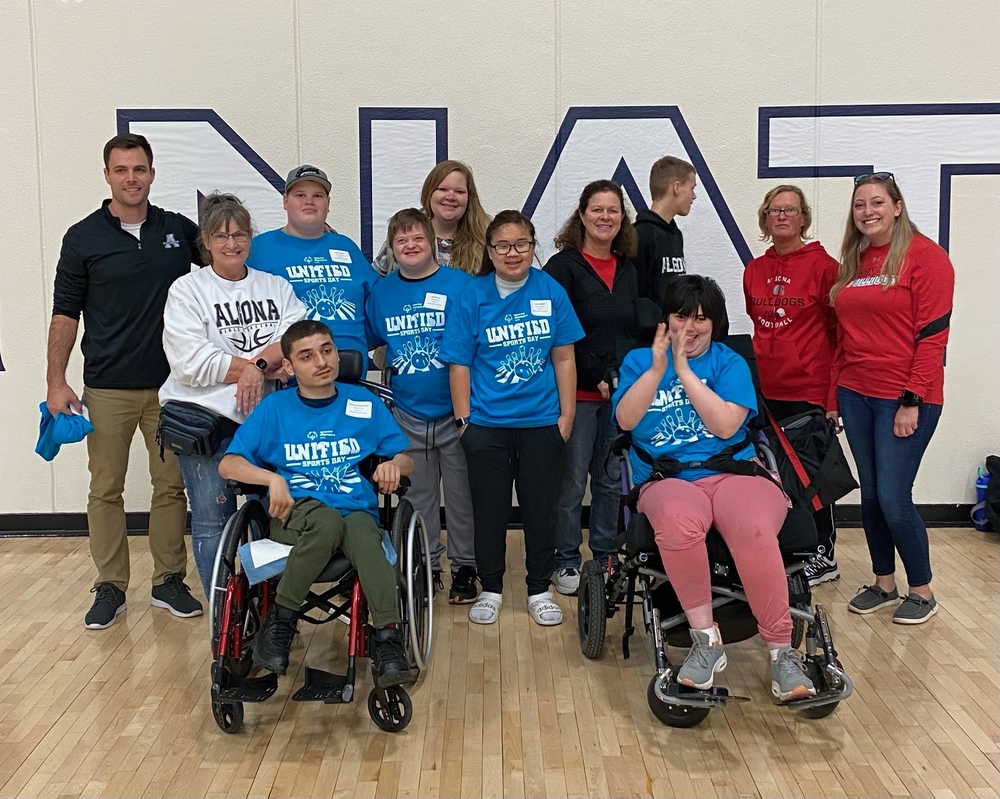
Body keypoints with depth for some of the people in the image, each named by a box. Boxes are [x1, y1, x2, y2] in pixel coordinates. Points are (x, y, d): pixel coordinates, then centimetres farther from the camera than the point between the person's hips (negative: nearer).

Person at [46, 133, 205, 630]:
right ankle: (110, 588, 13)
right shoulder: (83, 239, 1)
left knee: (172, 485, 6)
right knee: (105, 490, 3)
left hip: (170, 384, 1)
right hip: (108, 388, -1)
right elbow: (65, 313, 2)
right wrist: (55, 381, -4)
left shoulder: (180, 230, 5)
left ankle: (169, 581, 17)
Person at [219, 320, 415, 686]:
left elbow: (406, 460, 13)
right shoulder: (275, 407, 10)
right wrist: (273, 478, -14)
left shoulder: (364, 402, 13)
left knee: (363, 533, -37)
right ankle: (281, 618, -21)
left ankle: (387, 637, -41)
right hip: (295, 513, -1)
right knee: (327, 521, -38)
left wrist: (393, 464, -11)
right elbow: (228, 464, 5)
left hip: (357, 511, 1)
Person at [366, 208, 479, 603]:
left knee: (461, 495, 6)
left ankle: (465, 566, 21)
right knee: (417, 496, 15)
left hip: (454, 412, -4)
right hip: (408, 415, 4)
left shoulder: (460, 285, -8)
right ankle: (425, 566, 30)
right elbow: (368, 344, 17)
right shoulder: (381, 292, 4)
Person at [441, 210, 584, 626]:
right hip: (486, 423, 0)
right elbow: (459, 364, -2)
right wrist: (464, 420, -5)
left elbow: (564, 358, 2)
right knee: (489, 509, 9)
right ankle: (490, 589, 25)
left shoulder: (551, 292, -1)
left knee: (539, 509, 9)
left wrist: (566, 415, 0)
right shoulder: (472, 297, -4)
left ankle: (539, 590, 24)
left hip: (541, 422, 1)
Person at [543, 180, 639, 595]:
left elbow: (638, 329, 16)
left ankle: (606, 557, 25)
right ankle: (567, 562, 13)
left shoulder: (628, 269, 13)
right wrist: (596, 378, -13)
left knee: (613, 478, 12)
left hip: (622, 393, 6)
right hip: (577, 392, -5)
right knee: (572, 480, 0)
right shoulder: (563, 267, -5)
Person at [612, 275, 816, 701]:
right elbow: (626, 419, 1)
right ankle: (706, 639, -21)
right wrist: (658, 368, -8)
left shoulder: (729, 362, 12)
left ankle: (782, 653, -21)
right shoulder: (639, 360, 16)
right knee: (678, 522, -39)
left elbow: (726, 424, -5)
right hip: (667, 480, 0)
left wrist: (685, 370, -7)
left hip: (732, 472, 0)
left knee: (755, 531, -35)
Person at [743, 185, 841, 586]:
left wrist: (834, 395, -10)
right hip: (766, 390, 5)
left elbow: (839, 331, -6)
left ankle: (823, 556, 20)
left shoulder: (822, 264, -6)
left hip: (810, 391, -5)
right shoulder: (754, 270, 9)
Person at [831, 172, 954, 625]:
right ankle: (884, 583, 26)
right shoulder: (852, 262, 12)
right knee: (870, 494, 11)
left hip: (904, 400, -6)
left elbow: (933, 334, -13)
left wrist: (912, 400, -16)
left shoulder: (924, 256, -8)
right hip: (856, 395, 6)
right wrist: (835, 392, 11)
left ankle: (922, 592, 14)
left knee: (893, 498, -5)